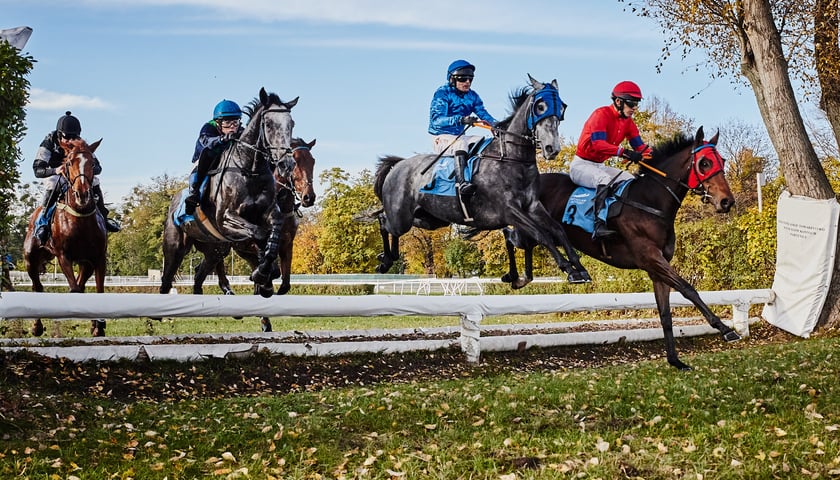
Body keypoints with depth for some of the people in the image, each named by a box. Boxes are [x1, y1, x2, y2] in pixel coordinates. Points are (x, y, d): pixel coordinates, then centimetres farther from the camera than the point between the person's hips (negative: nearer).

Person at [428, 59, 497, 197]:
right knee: (461, 142, -37)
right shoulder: (442, 93, -11)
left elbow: (483, 113, 1)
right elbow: (436, 120, -24)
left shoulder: (472, 96, 9)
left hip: (460, 136, 7)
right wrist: (461, 120, -40)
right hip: (441, 138, -7)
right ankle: (462, 182, -53)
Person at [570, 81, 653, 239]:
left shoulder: (628, 122, 8)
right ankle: (599, 225, -46)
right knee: (605, 180, -36)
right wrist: (624, 152, -45)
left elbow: (639, 145, 2)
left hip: (600, 166, 9)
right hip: (581, 165, -9)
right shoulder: (601, 114, -18)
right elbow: (598, 144, -32)